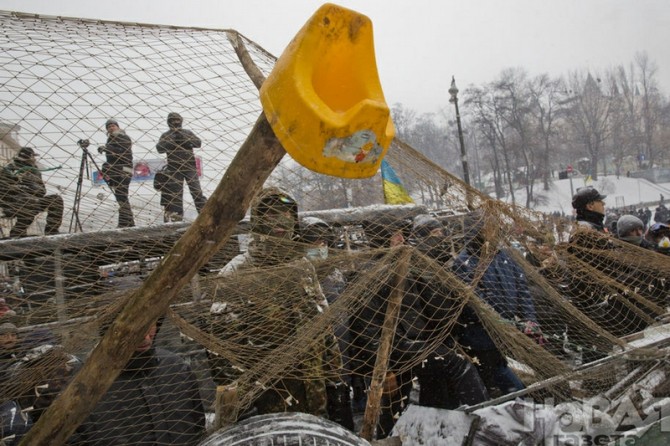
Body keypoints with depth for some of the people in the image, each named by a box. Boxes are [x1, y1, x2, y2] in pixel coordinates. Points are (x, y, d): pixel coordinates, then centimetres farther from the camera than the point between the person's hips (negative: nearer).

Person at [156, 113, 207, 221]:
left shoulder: (188, 133, 11)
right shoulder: (166, 136, 8)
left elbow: (198, 143, -3)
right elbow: (159, 148, -5)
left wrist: (185, 140, -16)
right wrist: (171, 141, -16)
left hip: (190, 166, 0)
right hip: (174, 168, 0)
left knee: (196, 190, -2)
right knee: (176, 192, 2)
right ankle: (177, 214, 8)